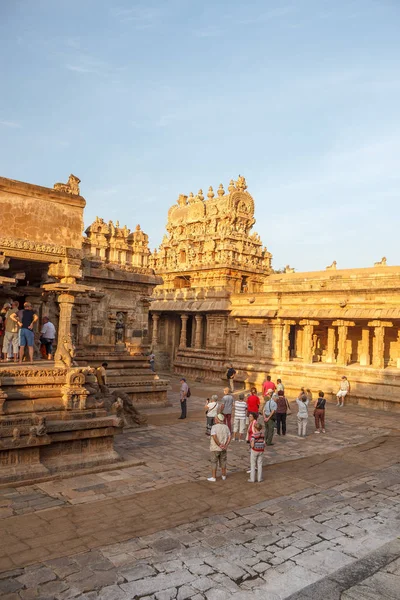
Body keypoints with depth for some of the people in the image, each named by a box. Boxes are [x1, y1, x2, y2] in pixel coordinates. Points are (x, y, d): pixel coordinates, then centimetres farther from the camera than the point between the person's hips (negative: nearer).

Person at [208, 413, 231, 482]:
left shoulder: (214, 427, -16)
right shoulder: (226, 427, 0)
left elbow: (214, 437, -27)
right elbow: (229, 437, -5)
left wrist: (219, 445, -19)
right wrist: (226, 445, -10)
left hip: (215, 448, -4)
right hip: (223, 449, 5)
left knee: (214, 463, 7)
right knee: (223, 462, 18)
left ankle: (213, 477, 12)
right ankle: (224, 476, 28)